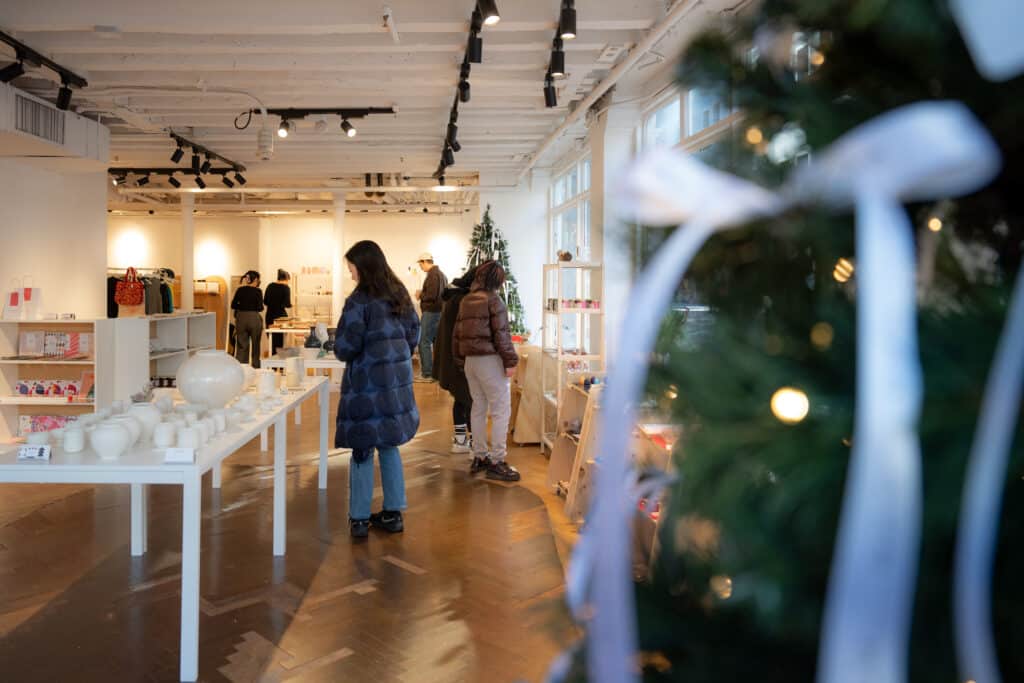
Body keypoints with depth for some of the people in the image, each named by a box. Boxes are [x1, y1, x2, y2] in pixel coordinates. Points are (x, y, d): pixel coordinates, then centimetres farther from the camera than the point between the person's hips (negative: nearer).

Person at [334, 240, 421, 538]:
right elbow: (414, 334, 14)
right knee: (388, 445, 16)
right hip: (397, 379, 6)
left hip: (366, 381, -6)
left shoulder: (359, 300, -14)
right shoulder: (400, 295, 8)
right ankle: (393, 513, 21)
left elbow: (346, 347, -15)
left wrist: (339, 350, 7)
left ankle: (359, 518, 11)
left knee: (362, 449, 4)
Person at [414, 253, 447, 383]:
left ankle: (427, 374, -6)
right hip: (440, 311, 10)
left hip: (431, 312, -10)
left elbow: (431, 295, -22)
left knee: (424, 342, -6)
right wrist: (423, 294, 14)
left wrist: (420, 295, -4)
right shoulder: (441, 274, 15)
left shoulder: (432, 275, -14)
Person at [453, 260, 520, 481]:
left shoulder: (466, 301, 11)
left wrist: (460, 359, 21)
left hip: (470, 360, 8)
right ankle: (496, 462, -4)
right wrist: (510, 361, -11)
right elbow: (501, 333, -15)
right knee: (501, 410, -3)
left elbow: (457, 333, 14)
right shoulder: (493, 300, -11)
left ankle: (479, 457, 21)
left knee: (478, 407, 15)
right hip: (489, 360, -8)